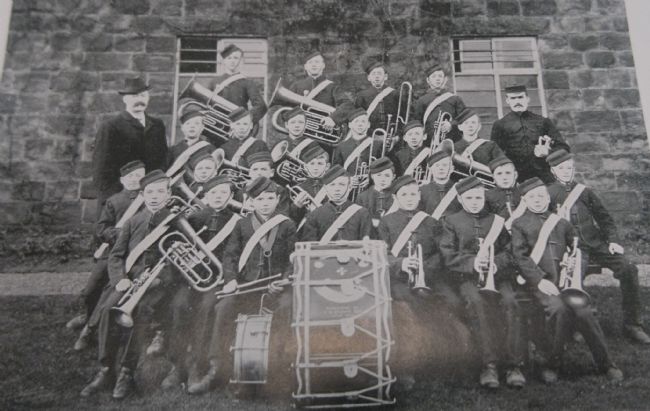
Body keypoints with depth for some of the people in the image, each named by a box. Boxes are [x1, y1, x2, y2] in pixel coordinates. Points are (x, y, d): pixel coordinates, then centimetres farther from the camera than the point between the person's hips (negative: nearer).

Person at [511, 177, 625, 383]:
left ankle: (605, 363, -8)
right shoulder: (519, 225, 10)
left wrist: (575, 262, 3)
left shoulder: (560, 222, 21)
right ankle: (551, 363, -13)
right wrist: (540, 281, -14)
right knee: (559, 308, -31)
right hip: (538, 282, -3)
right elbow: (520, 257, -2)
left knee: (582, 308, -25)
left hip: (564, 279, 3)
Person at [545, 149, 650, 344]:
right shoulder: (549, 194, 5)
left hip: (596, 243, 4)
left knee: (628, 269, -15)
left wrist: (613, 240, 4)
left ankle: (632, 325, -3)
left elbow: (604, 217, 17)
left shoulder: (585, 192, 14)